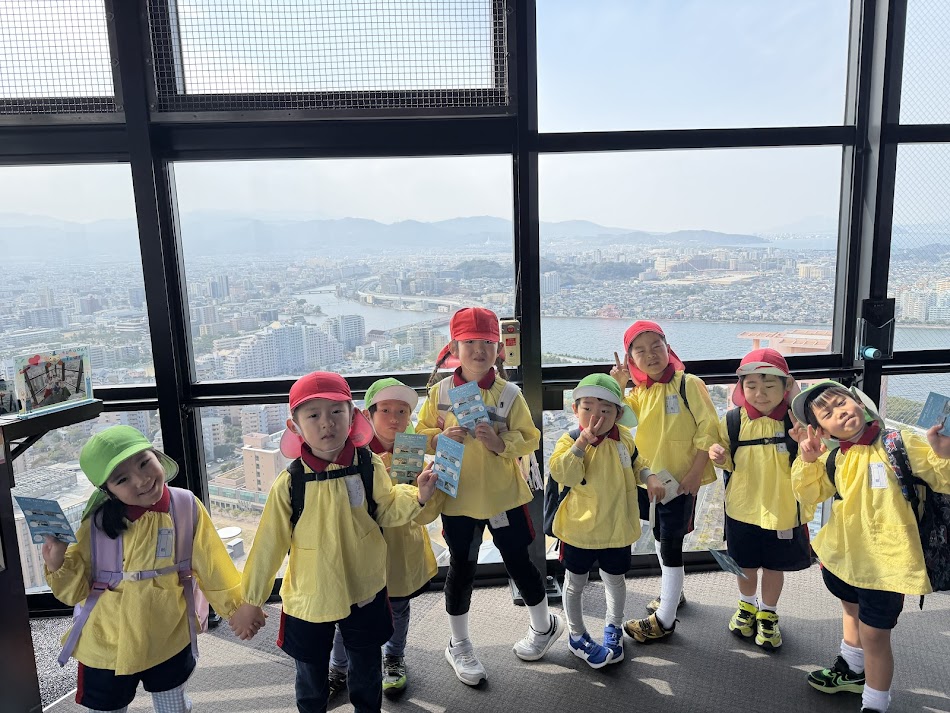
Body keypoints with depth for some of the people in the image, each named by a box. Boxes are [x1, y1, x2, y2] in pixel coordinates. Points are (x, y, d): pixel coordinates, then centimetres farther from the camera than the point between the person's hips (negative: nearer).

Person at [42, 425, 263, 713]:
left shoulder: (186, 506, -16)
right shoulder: (98, 520, -15)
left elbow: (210, 564, -7)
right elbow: (78, 589, -8)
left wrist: (238, 604, -2)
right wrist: (58, 565, -26)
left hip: (168, 641, 1)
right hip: (106, 645, 0)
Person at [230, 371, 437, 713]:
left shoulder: (369, 466, -15)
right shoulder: (290, 482, -17)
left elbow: (386, 512, -2)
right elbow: (269, 543, -8)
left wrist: (417, 496, -20)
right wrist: (251, 599, 0)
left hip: (364, 590, 1)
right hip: (308, 597, 0)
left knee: (366, 670, 22)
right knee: (310, 676, 22)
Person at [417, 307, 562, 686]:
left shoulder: (509, 394, -9)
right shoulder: (440, 391, -5)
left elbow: (529, 439, -5)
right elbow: (422, 433, 2)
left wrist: (500, 443, -23)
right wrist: (441, 438, -18)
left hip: (504, 496, -1)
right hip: (457, 497, 1)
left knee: (518, 562, 14)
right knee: (461, 568, 14)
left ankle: (544, 626, 42)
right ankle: (459, 644, 36)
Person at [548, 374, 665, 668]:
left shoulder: (623, 437, -5)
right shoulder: (570, 440, -18)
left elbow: (635, 464, 13)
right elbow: (561, 474, -34)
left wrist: (650, 477, -6)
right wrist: (583, 441, -40)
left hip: (617, 527, 3)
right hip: (580, 528, -3)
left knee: (615, 580, 23)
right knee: (575, 583, 16)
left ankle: (613, 628, 48)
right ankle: (576, 635, 39)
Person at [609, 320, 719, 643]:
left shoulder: (688, 384, -14)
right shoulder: (638, 392, 4)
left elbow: (709, 430, -15)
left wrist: (695, 474, -19)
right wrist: (616, 386, -14)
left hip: (680, 480, -6)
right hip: (649, 477, 6)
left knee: (670, 544, 1)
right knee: (661, 538, 22)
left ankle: (665, 618, 14)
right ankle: (672, 592, 44)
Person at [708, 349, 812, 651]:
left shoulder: (795, 420, -16)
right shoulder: (733, 421, -10)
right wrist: (719, 457, -18)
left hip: (783, 511, -1)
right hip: (742, 509, 2)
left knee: (775, 566, 18)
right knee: (745, 565, 21)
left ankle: (768, 615, 43)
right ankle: (747, 607, 48)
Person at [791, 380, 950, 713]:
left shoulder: (899, 441, -16)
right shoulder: (834, 457, -1)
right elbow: (809, 495, 4)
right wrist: (807, 461, -14)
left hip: (885, 559, -6)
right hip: (844, 554, 6)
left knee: (874, 633, 2)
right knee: (852, 610, 28)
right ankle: (852, 670, 54)